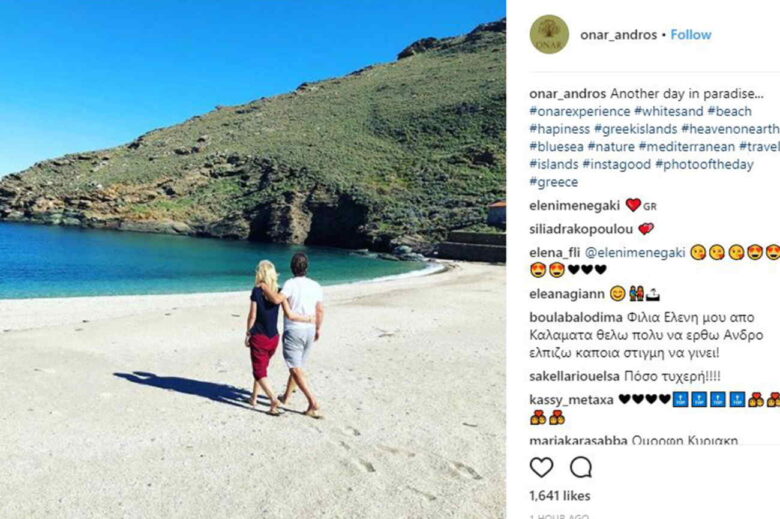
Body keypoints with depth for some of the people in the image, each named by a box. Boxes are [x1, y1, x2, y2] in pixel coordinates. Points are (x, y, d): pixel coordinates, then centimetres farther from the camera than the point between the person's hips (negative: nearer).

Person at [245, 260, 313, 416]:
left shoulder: (257, 291, -12)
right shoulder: (279, 291, -4)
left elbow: (252, 316, -10)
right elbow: (290, 315, -12)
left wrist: (248, 335, 2)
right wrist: (308, 319, 0)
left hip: (259, 337, -4)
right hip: (274, 337, 4)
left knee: (259, 371, 2)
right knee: (262, 367, 22)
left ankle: (274, 399, -16)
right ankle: (254, 398, 31)